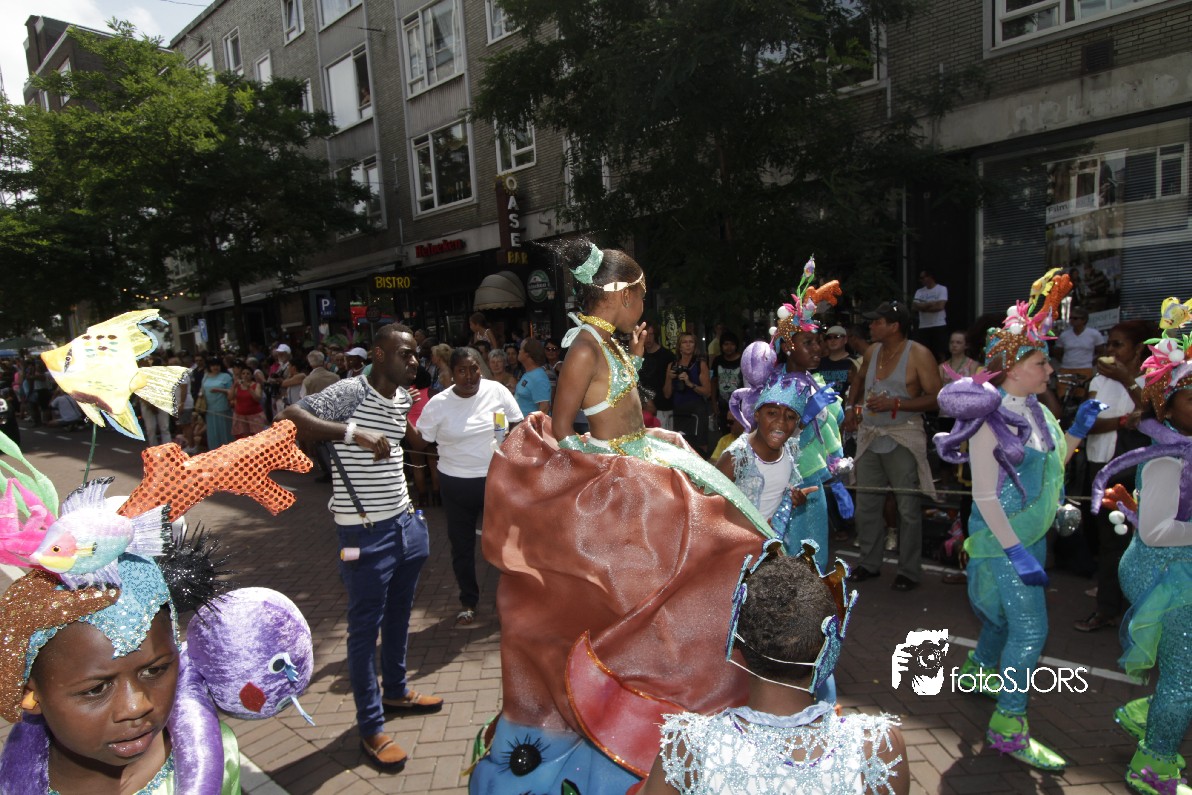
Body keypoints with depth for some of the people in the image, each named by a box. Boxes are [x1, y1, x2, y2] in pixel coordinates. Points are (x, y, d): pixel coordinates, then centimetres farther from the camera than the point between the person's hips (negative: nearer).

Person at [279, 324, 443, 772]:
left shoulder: (404, 397, 6)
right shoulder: (351, 392, -17)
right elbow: (290, 419, -28)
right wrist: (353, 432, -36)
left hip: (405, 523, 8)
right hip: (365, 534, -7)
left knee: (398, 616, 22)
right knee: (365, 628, 7)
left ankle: (395, 691, 43)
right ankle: (371, 728, 22)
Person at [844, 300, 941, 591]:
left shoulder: (919, 355, -10)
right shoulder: (871, 351, 9)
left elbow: (935, 397, -14)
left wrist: (895, 403, -22)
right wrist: (852, 407, 16)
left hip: (903, 439, -6)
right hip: (869, 436, 6)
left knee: (908, 507, 0)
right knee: (866, 504, 11)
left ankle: (909, 571, 13)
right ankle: (869, 562, 26)